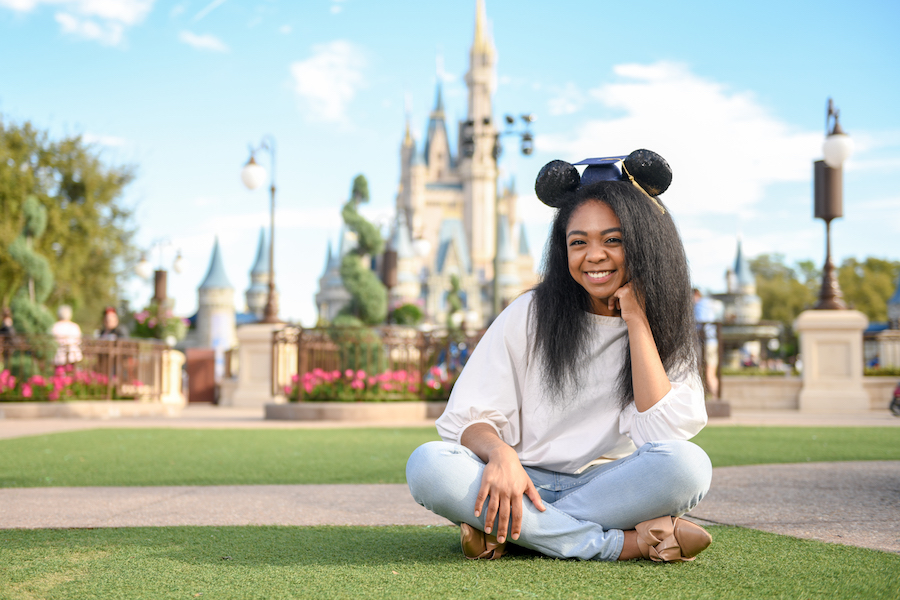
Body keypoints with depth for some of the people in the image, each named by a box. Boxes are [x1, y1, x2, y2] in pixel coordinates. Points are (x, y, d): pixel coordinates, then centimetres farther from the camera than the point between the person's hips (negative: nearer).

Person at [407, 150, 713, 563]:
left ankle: (501, 532, -22)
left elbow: (666, 434, -14)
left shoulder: (664, 329, 4)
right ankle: (630, 542, -27)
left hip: (612, 488, 0)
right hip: (526, 484, 0)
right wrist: (500, 453, -27)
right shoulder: (531, 314, 1)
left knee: (688, 464, -31)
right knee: (428, 466, -29)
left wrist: (636, 318, -12)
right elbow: (467, 418, -4)